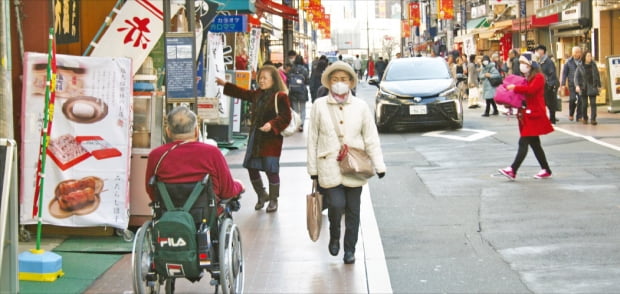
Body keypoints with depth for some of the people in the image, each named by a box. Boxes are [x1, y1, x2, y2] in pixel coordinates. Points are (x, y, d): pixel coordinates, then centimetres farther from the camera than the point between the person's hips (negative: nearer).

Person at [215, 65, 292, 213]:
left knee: (271, 169, -2)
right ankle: (262, 195, 30)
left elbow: (285, 117, -15)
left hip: (271, 139, -8)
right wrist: (225, 85, 27)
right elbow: (242, 93, 27)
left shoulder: (280, 96, -11)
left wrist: (272, 125, -28)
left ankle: (273, 200, 16)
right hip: (255, 137, 8)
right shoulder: (257, 94, 13)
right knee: (251, 167, 9)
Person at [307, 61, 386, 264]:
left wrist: (379, 165, 1)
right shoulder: (319, 106, 1)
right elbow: (313, 139, 4)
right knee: (337, 204, -15)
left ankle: (350, 249, 21)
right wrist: (312, 168, 4)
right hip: (329, 166, -2)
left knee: (353, 209, 6)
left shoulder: (360, 106, 4)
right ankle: (334, 236, 16)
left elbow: (371, 138, 6)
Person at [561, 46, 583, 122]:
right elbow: (564, 73, 8)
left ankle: (579, 117, 6)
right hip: (572, 84, 0)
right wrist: (563, 84, 2)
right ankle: (571, 114, 14)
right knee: (572, 99, -10)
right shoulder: (569, 62, 5)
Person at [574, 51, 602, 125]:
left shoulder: (593, 65, 6)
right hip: (583, 88, -1)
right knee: (584, 104, 3)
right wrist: (577, 85, -17)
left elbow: (597, 76, 12)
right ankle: (585, 119, 18)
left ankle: (593, 119, -9)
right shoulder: (580, 66, 0)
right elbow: (576, 76, -3)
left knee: (593, 103, -7)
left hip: (592, 87, 1)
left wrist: (599, 86, 11)